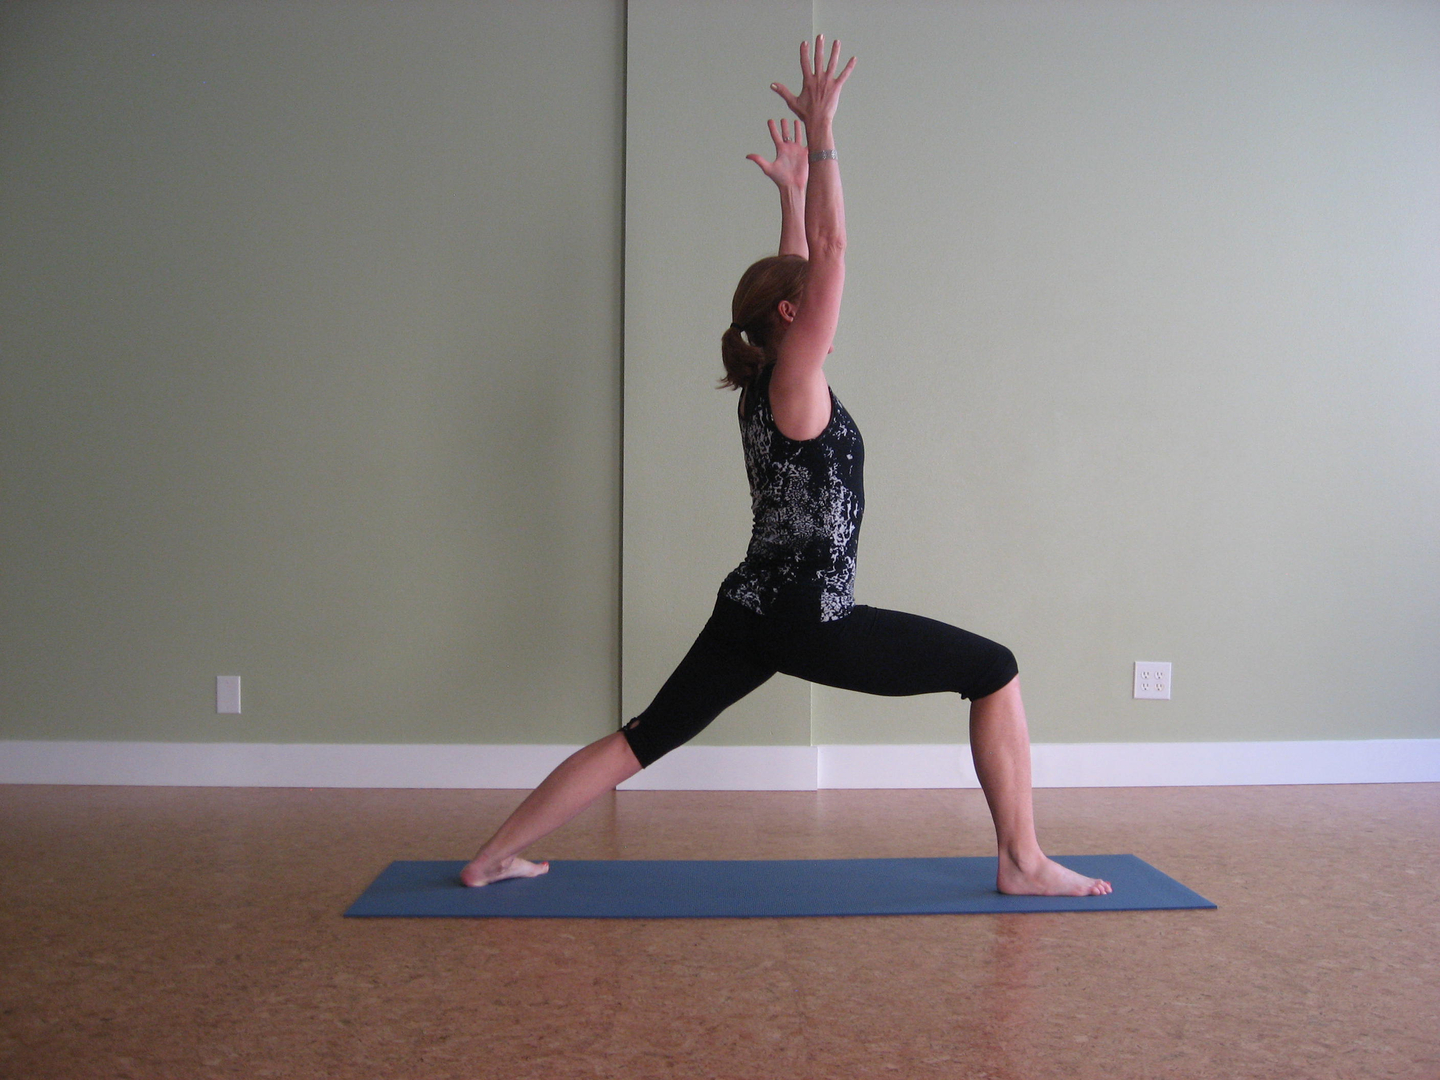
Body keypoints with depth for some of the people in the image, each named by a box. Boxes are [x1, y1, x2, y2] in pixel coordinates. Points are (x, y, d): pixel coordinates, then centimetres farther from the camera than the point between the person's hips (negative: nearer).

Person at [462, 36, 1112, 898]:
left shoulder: (770, 387, 11)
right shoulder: (795, 386, -11)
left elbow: (807, 270, 23)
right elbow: (832, 254, -14)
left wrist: (793, 189, 27)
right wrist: (822, 134, -11)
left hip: (756, 613, 9)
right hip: (808, 620, -9)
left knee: (645, 738, 12)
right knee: (995, 671, 2)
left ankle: (496, 856, 15)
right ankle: (1023, 863, 6)